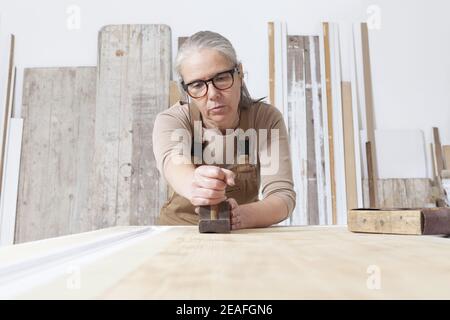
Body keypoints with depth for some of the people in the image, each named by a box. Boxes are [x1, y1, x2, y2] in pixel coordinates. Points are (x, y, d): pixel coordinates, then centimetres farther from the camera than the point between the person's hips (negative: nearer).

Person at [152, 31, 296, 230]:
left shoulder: (266, 119, -11)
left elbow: (282, 195, -19)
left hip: (246, 236, 1)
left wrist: (243, 215, -39)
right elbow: (173, 160, -32)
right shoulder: (171, 120, -11)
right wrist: (196, 186, -54)